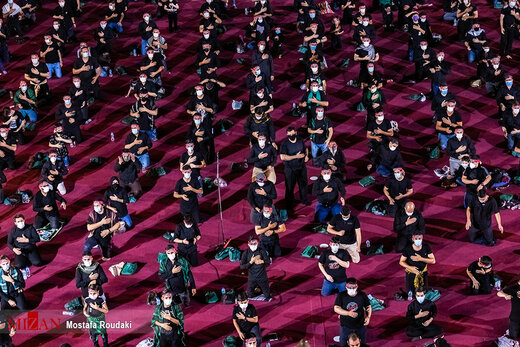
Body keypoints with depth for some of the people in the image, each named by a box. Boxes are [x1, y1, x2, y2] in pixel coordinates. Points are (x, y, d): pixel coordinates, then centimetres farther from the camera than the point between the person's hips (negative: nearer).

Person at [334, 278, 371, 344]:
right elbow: (336, 308, -18)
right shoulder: (341, 296, -14)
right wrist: (348, 313, -32)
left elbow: (368, 307, -1)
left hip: (360, 326, 1)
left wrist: (368, 317, -20)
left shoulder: (362, 295, -10)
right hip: (346, 326, -1)